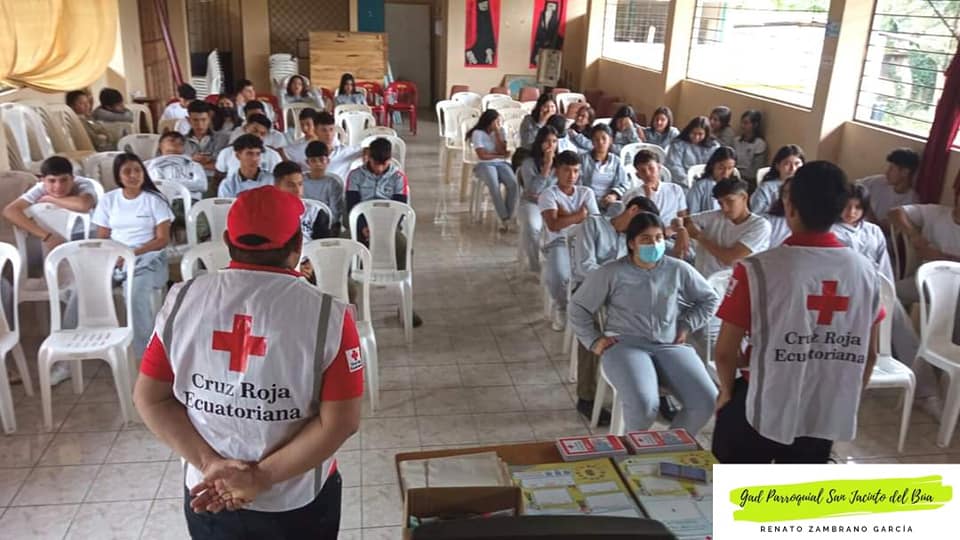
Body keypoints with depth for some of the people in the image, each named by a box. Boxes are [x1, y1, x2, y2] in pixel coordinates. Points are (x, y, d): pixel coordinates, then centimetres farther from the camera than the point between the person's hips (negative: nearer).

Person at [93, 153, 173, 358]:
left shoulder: (154, 199, 2)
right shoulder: (108, 200, 12)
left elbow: (163, 239, -4)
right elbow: (102, 239, 11)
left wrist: (134, 253, -18)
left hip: (147, 258, -3)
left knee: (136, 292, -36)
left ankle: (143, 354, -29)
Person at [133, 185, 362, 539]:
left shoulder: (182, 300, -10)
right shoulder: (327, 314, -19)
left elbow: (150, 398, -5)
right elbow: (340, 421, -19)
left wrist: (210, 463, -8)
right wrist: (262, 477, -14)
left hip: (208, 498, 2)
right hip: (297, 504, -2)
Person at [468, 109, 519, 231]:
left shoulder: (501, 131, 7)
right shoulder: (478, 133, -5)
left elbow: (502, 151, -7)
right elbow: (482, 155, -12)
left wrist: (497, 133, -11)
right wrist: (501, 155, -6)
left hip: (501, 164, 4)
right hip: (485, 165, -3)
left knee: (514, 183, -27)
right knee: (494, 185, -35)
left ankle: (508, 217, -21)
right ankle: (504, 219, -33)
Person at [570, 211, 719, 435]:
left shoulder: (678, 269, 8)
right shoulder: (611, 273, 0)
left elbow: (709, 299, 23)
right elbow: (578, 307, 8)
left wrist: (686, 325, 12)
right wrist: (594, 340, 1)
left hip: (670, 346, 4)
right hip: (625, 346, -3)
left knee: (707, 401, -21)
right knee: (644, 405, -33)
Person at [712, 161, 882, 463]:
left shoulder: (758, 269, -19)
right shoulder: (866, 271, -5)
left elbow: (725, 351, -12)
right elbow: (869, 354, 5)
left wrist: (726, 392, 8)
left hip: (763, 410, -4)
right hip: (827, 416, 4)